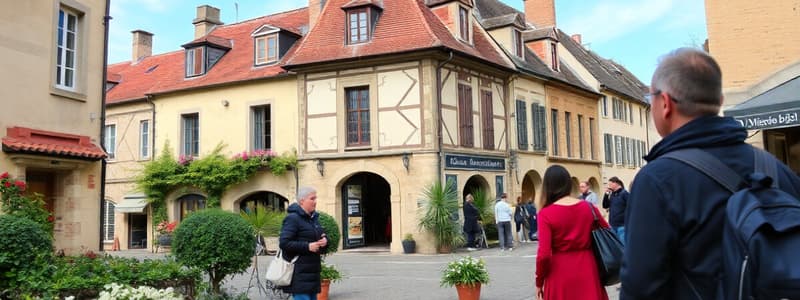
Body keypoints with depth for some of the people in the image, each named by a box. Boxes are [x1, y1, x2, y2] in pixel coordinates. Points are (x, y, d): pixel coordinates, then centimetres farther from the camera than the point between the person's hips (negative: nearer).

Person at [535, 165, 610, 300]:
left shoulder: (546, 214, -11)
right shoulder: (589, 208, 0)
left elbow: (543, 254, -15)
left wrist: (539, 281, -2)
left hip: (561, 273, -3)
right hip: (587, 270, 3)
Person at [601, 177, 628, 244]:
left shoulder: (624, 193, -8)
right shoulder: (612, 194, 12)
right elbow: (605, 206, 12)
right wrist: (606, 194, 1)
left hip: (622, 225, -7)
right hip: (613, 225, 7)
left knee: (622, 245, -5)